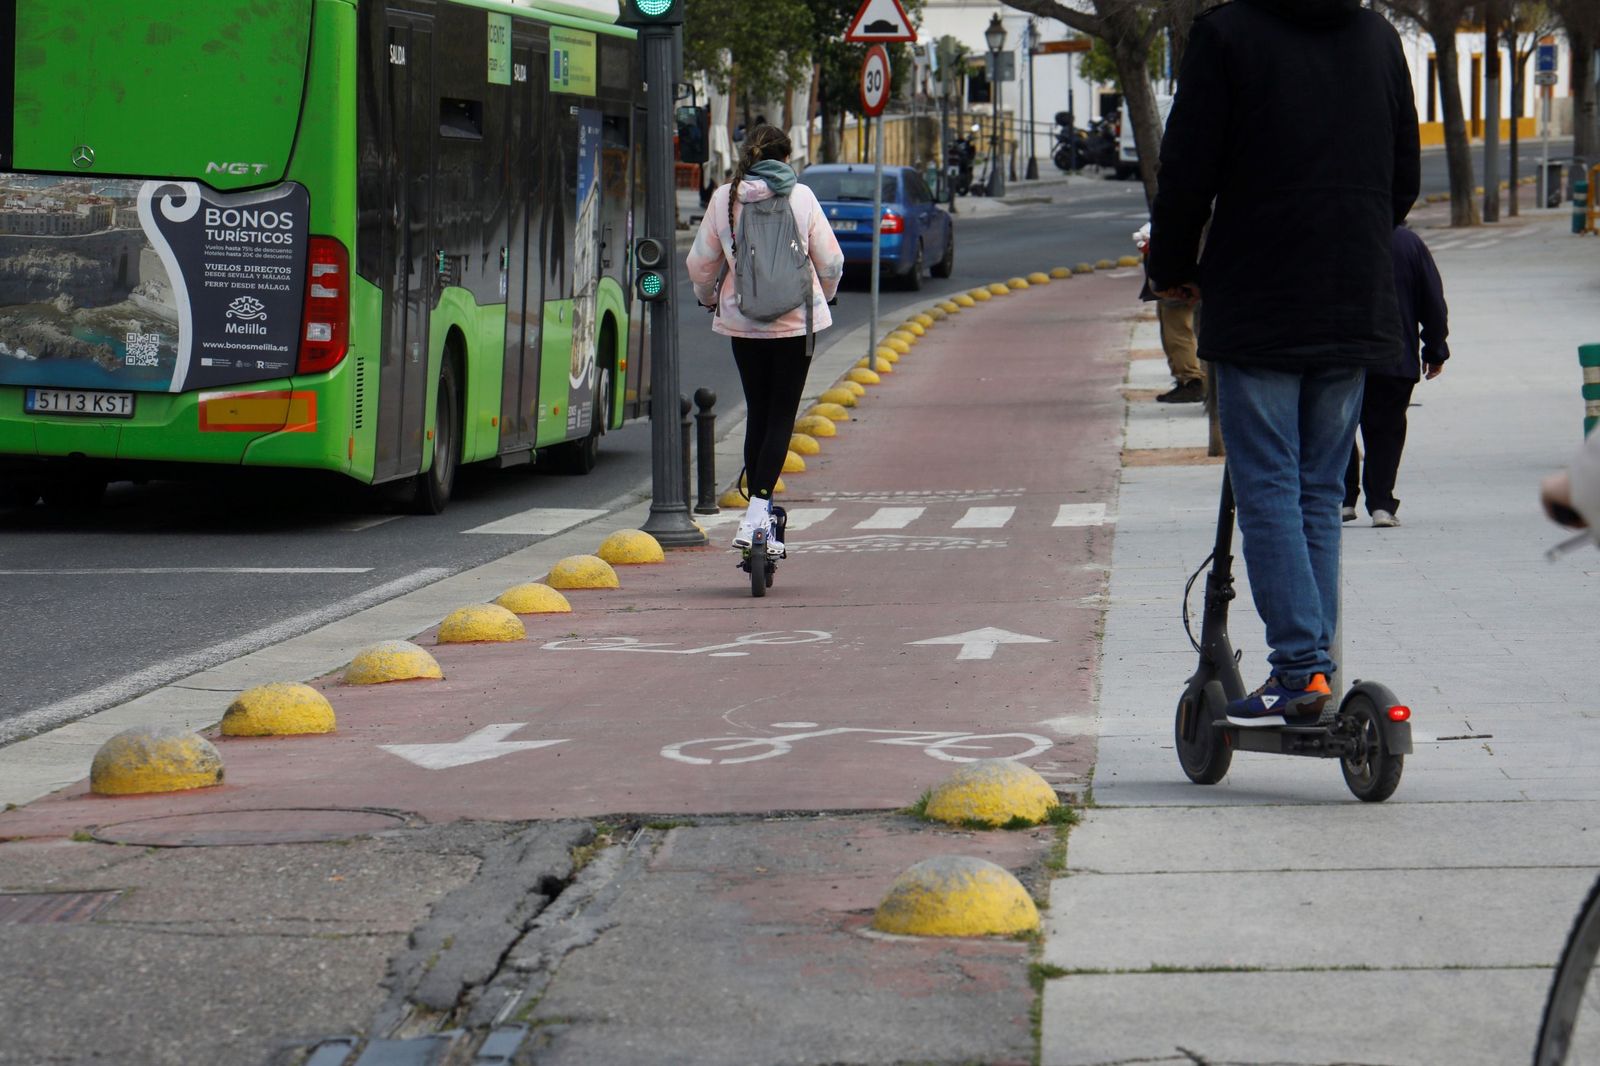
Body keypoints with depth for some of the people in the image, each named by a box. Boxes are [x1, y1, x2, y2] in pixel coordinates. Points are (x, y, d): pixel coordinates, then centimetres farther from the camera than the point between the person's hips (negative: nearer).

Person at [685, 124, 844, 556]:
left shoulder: (724, 198, -3)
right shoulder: (800, 197, -6)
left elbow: (701, 263, 4)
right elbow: (830, 261, 0)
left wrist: (707, 298, 26)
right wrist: (822, 295, 22)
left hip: (742, 321, 2)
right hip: (795, 321, -2)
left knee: (757, 414, 14)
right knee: (782, 415, 1)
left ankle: (761, 512, 15)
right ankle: (756, 514, -12)